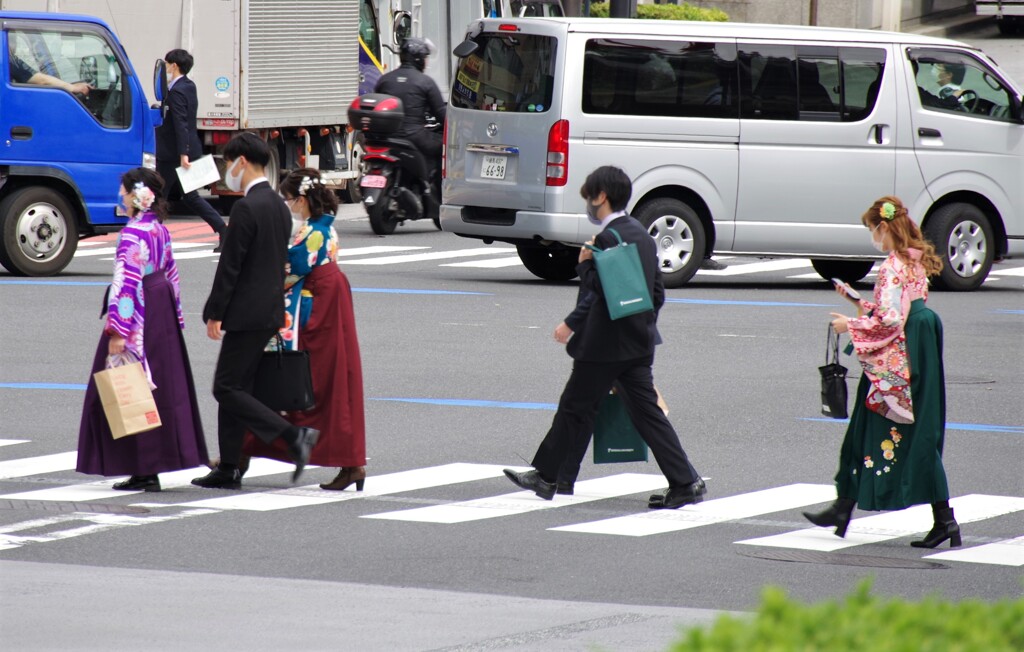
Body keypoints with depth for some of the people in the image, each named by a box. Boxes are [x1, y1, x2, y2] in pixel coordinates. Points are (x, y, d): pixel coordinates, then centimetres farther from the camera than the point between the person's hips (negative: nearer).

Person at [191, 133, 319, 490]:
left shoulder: (246, 208, -16)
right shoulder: (279, 206, 13)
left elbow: (230, 265, -17)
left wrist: (215, 313, -11)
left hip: (248, 313, -10)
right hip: (270, 310, 10)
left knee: (227, 388, -7)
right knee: (235, 387, 12)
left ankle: (294, 436, -16)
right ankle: (228, 469, 13)